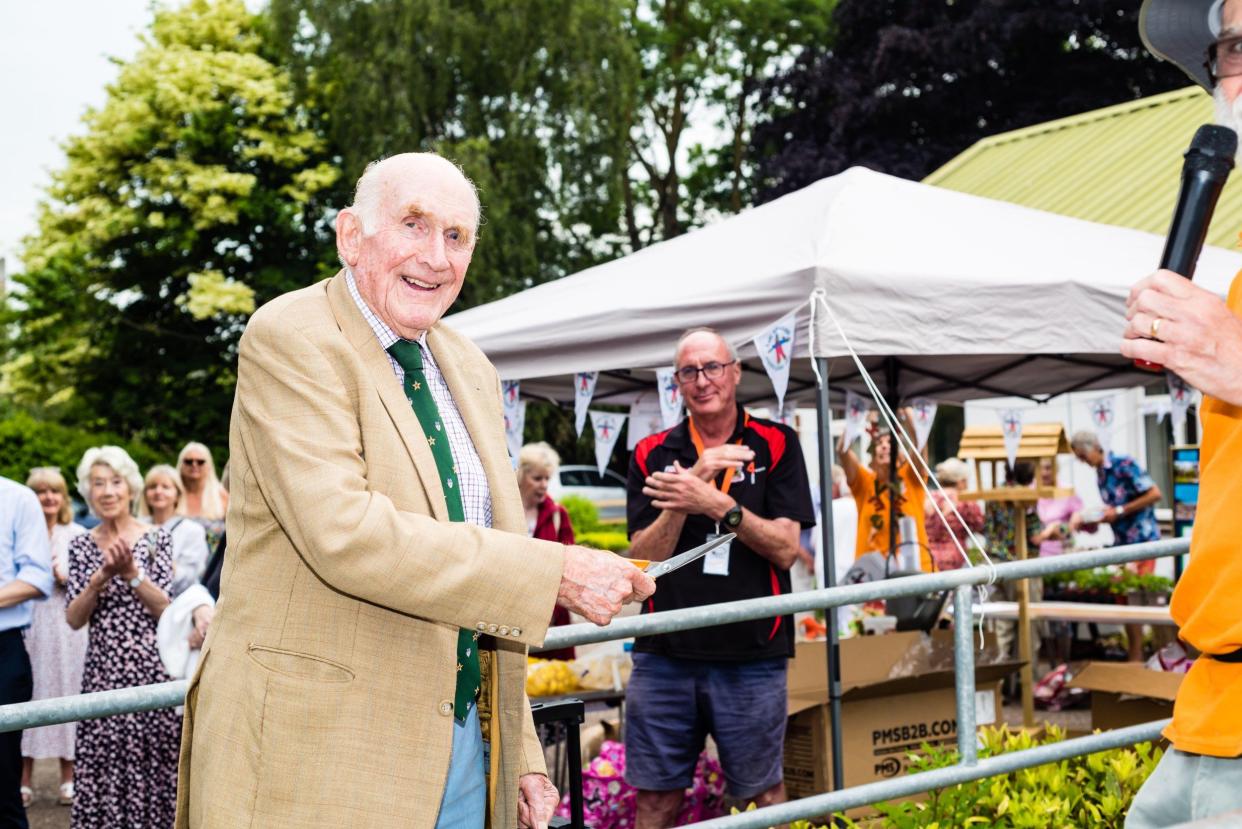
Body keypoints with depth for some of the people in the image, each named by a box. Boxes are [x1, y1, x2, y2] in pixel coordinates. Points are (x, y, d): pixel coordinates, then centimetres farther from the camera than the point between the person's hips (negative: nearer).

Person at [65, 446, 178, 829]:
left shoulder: (156, 539, 1)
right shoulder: (81, 546, 9)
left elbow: (167, 611, -5)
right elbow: (74, 619, 2)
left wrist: (132, 573, -17)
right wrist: (103, 575, -13)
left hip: (152, 671, -2)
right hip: (102, 674, 2)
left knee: (153, 767, -1)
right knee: (100, 773, 1)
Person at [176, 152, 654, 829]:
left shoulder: (469, 371, 12)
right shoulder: (290, 340, -12)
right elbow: (344, 532, -25)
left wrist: (521, 754, 15)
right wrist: (557, 572, -23)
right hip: (322, 757, -7)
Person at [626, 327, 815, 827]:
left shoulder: (776, 445, 2)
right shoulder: (652, 455, 7)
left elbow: (786, 550, -6)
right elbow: (644, 558, -2)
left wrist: (716, 504, -20)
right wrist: (692, 482, -15)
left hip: (751, 657, -1)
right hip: (665, 655, 2)